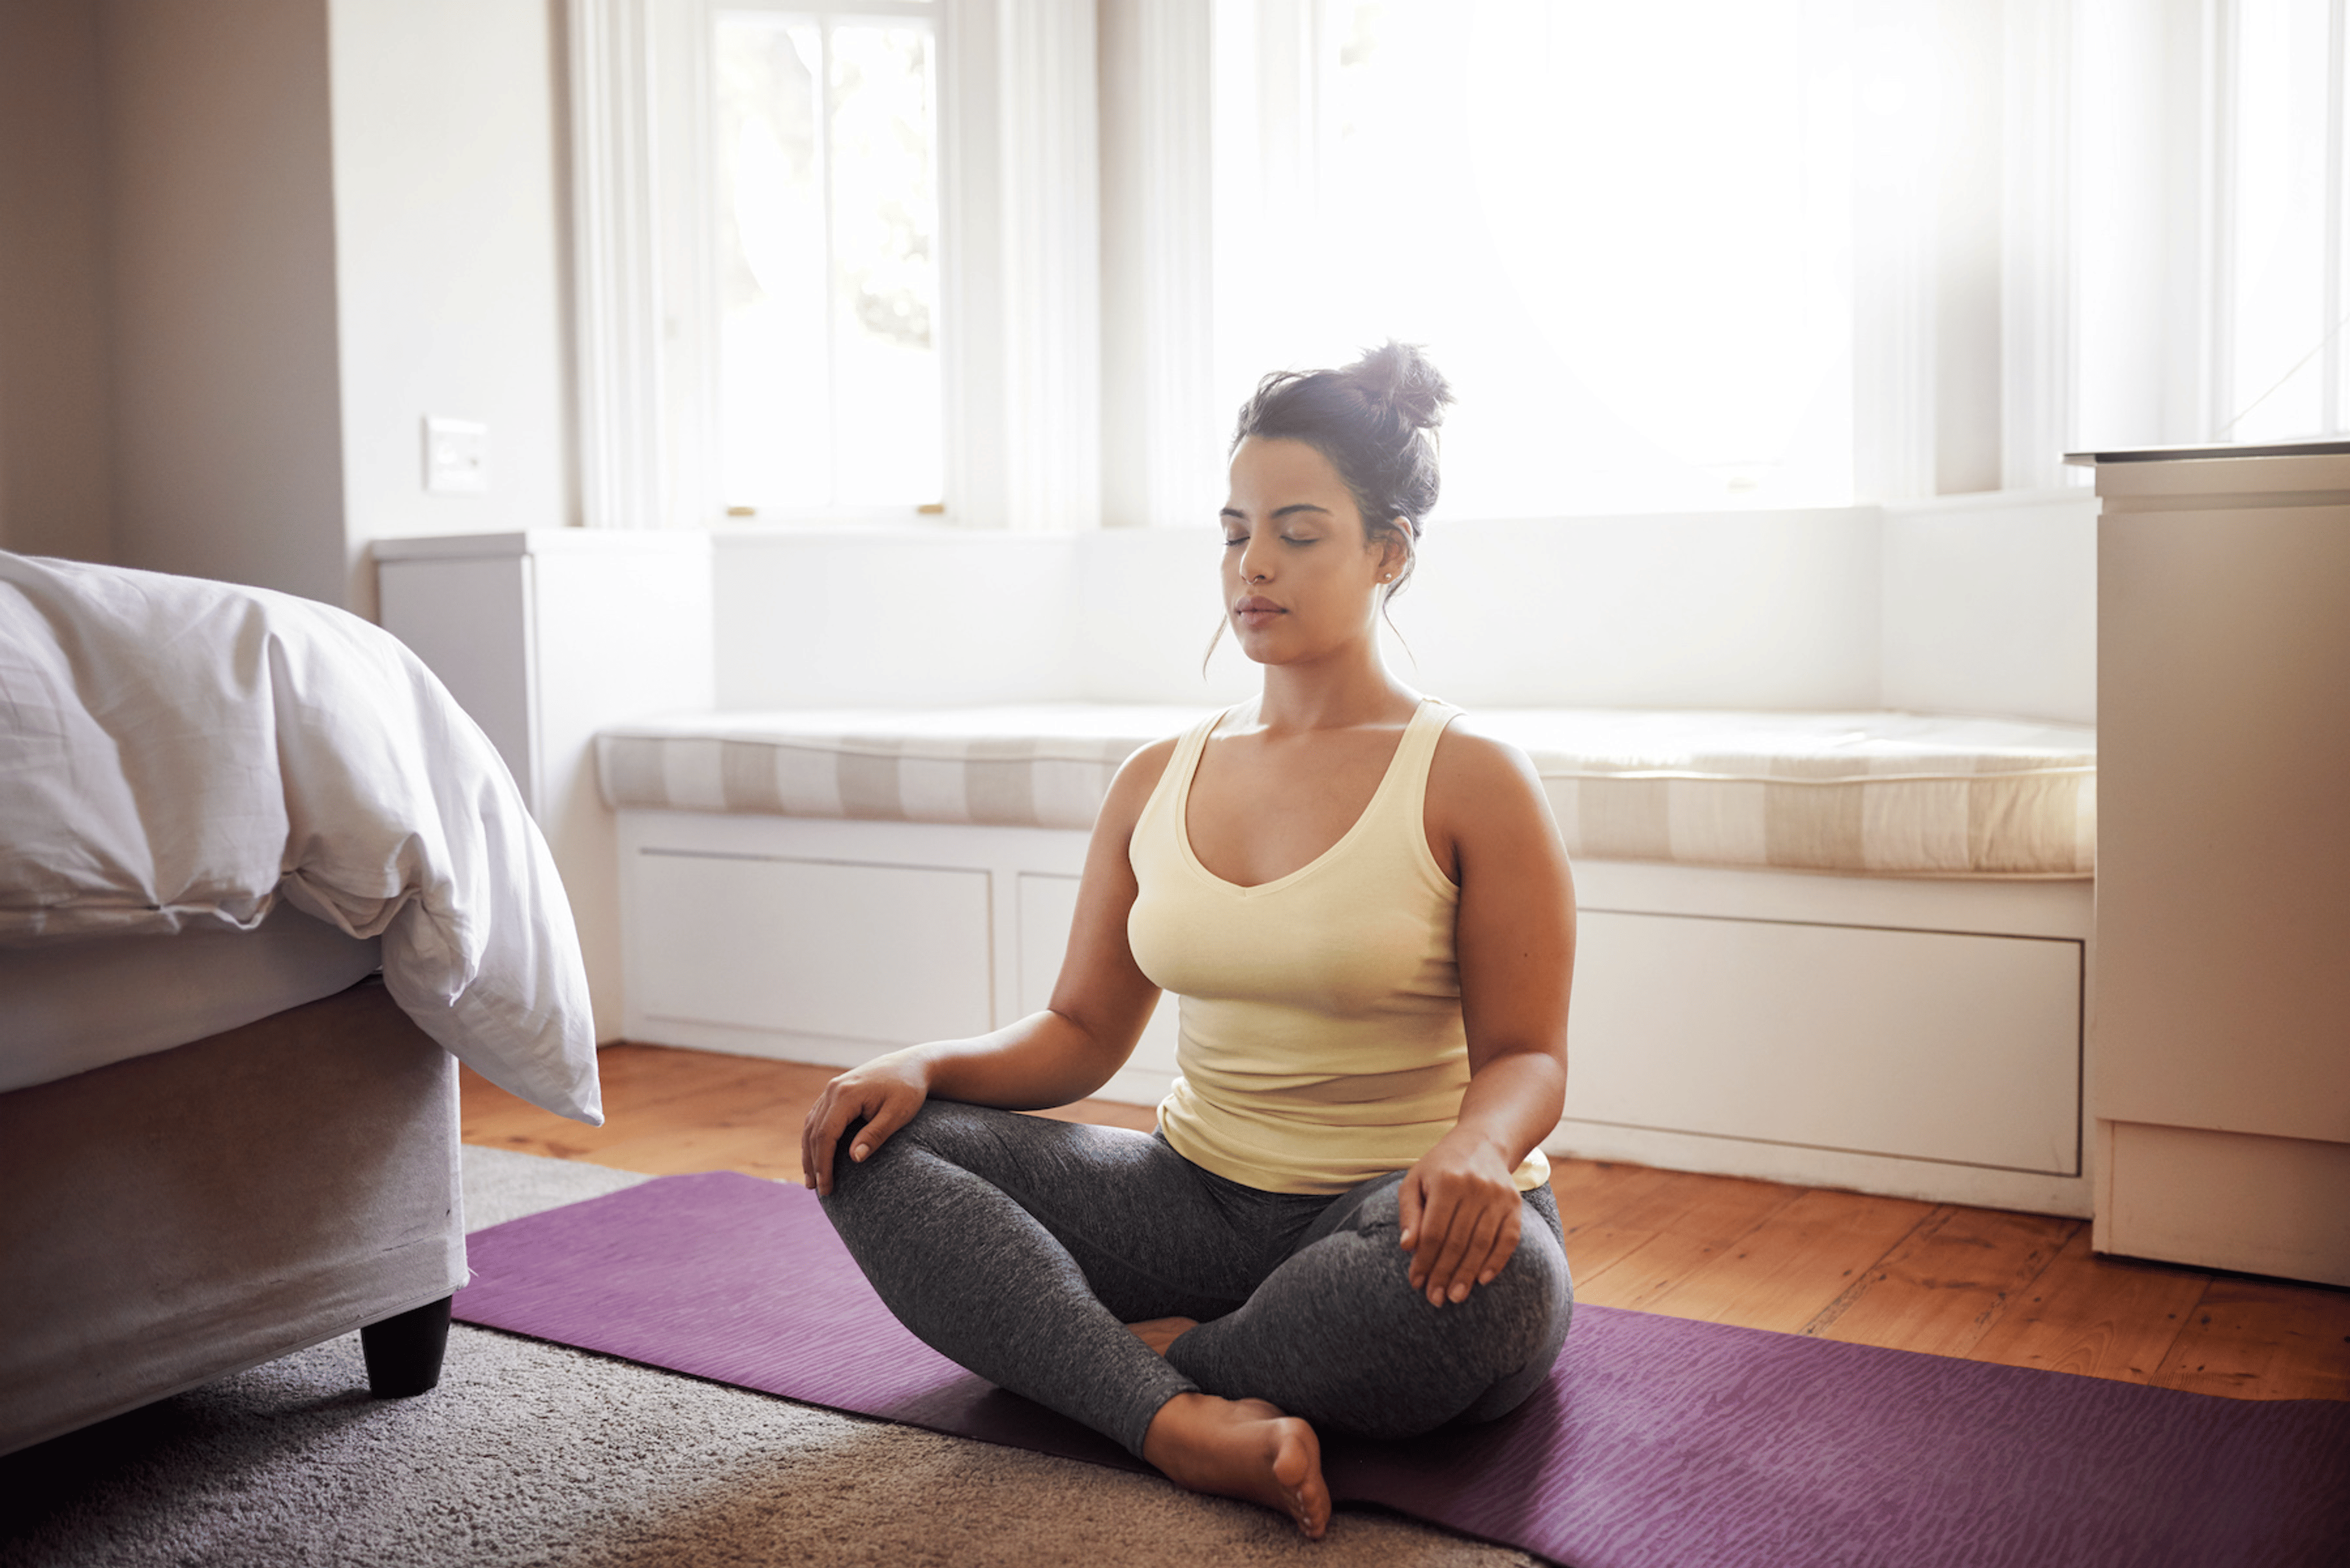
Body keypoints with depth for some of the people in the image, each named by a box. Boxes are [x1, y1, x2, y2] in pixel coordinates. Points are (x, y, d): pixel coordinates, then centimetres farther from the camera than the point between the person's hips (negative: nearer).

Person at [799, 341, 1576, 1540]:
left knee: (1488, 1281, -40)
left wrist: (1474, 1148, -31)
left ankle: (1158, 1355, -14)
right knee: (876, 1151, -14)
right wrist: (924, 1066, -10)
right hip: (1198, 1200, 4)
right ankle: (1179, 1421, -31)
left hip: (1391, 1216, -4)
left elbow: (1525, 1057, -6)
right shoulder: (1156, 782, 9)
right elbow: (1081, 1031, 10)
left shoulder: (1473, 783, -5)